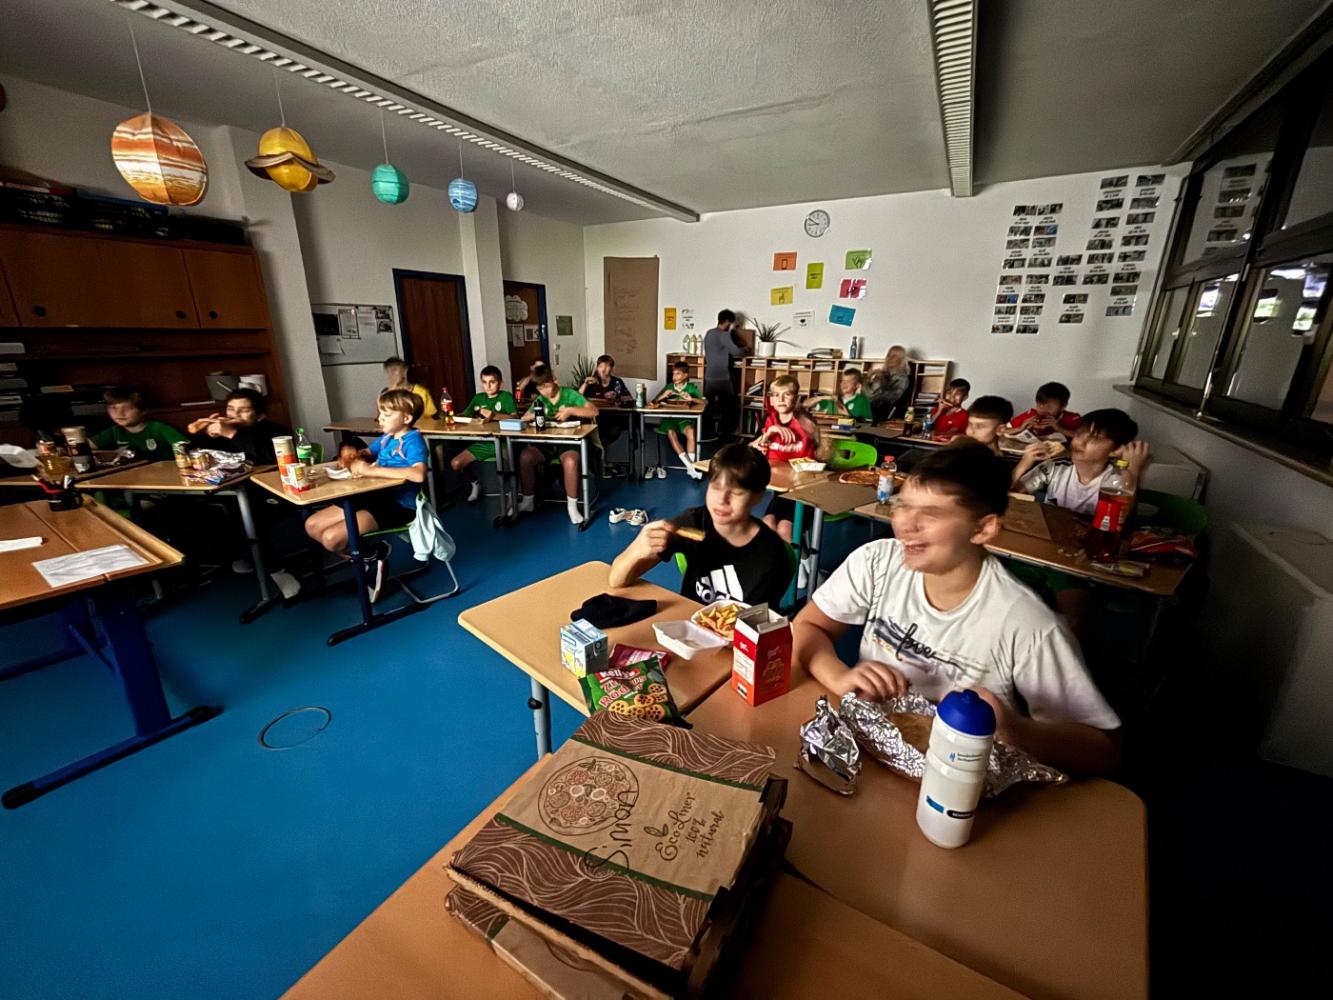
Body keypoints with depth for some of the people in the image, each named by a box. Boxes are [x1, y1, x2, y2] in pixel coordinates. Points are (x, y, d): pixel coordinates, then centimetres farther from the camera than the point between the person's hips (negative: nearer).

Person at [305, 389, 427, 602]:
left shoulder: (413, 440, -14)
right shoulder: (386, 438, 11)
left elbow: (418, 474, -34)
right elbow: (366, 455, 30)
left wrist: (371, 470, -28)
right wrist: (351, 454, 3)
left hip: (398, 505, -9)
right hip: (376, 497, 9)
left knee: (331, 538, -20)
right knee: (312, 525, 8)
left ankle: (372, 555, 9)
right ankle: (370, 555, 14)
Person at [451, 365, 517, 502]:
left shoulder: (506, 396, -1)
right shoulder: (478, 398, 13)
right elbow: (464, 415, 9)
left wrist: (494, 415, -31)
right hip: (482, 442, 5)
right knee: (455, 463, -7)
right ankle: (474, 483, 21)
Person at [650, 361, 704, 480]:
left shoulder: (692, 387, 10)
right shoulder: (668, 387, 14)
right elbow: (653, 402, 10)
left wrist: (691, 399, -19)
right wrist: (663, 396, -10)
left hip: (685, 418, -1)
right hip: (669, 418, 1)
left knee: (691, 431, -34)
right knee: (671, 433, -32)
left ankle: (690, 466, -29)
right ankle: (690, 466, -34)